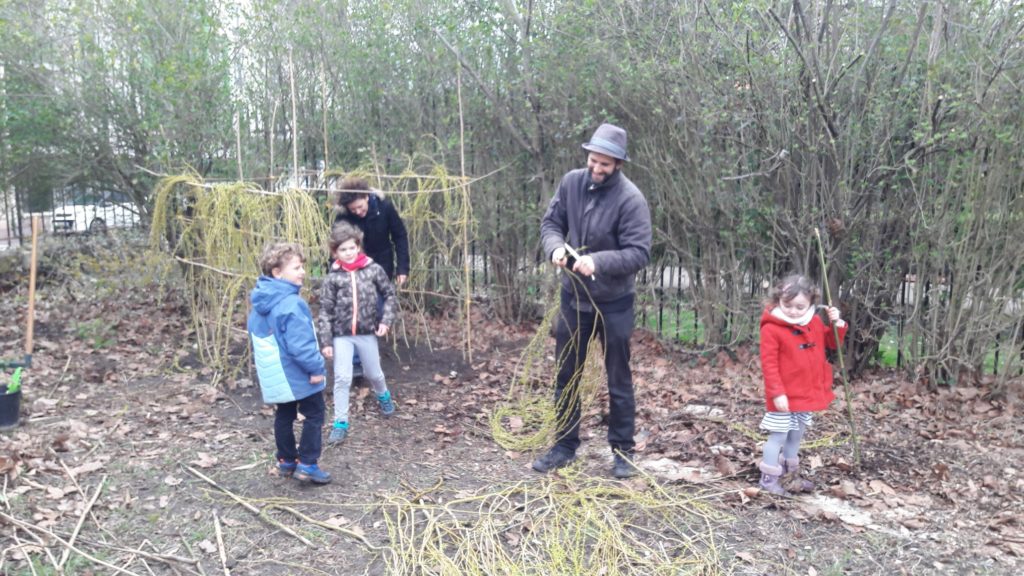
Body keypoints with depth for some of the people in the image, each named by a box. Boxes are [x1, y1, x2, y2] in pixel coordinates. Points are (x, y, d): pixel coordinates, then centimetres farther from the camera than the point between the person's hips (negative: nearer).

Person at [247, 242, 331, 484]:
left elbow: (253, 330, 18)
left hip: (273, 373, 9)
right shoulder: (291, 304, -26)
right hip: (297, 374, -9)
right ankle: (307, 464, 4)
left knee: (284, 414, 19)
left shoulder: (261, 301, 5)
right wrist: (316, 367, -18)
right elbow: (300, 344, -28)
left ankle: (286, 461, 28)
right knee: (314, 414, 3)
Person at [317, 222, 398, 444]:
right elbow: (325, 311, -6)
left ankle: (383, 396, 51)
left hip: (367, 332, 1)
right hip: (341, 334, -1)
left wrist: (386, 320, -8)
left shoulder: (373, 269, -7)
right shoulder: (333, 277, -8)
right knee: (342, 378, -4)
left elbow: (389, 295, 3)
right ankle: (340, 423, 9)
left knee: (373, 373, 18)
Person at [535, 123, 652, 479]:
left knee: (619, 381, 9)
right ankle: (565, 445, 29)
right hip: (574, 297, 5)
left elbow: (639, 253, -21)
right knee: (566, 376, 13)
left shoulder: (630, 199, -19)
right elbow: (551, 222, 4)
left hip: (614, 303, -4)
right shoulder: (571, 183, -4)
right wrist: (555, 247, -18)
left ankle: (623, 450, 24)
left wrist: (598, 262, -35)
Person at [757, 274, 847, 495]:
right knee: (778, 435, -1)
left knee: (796, 435, 20)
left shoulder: (815, 323, 3)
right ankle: (768, 477, 11)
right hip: (784, 396, -7)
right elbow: (769, 363, -18)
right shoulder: (771, 328, -17)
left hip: (808, 393, 7)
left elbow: (831, 344, 17)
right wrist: (777, 393, -22)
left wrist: (837, 324, -2)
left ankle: (790, 474, 35)